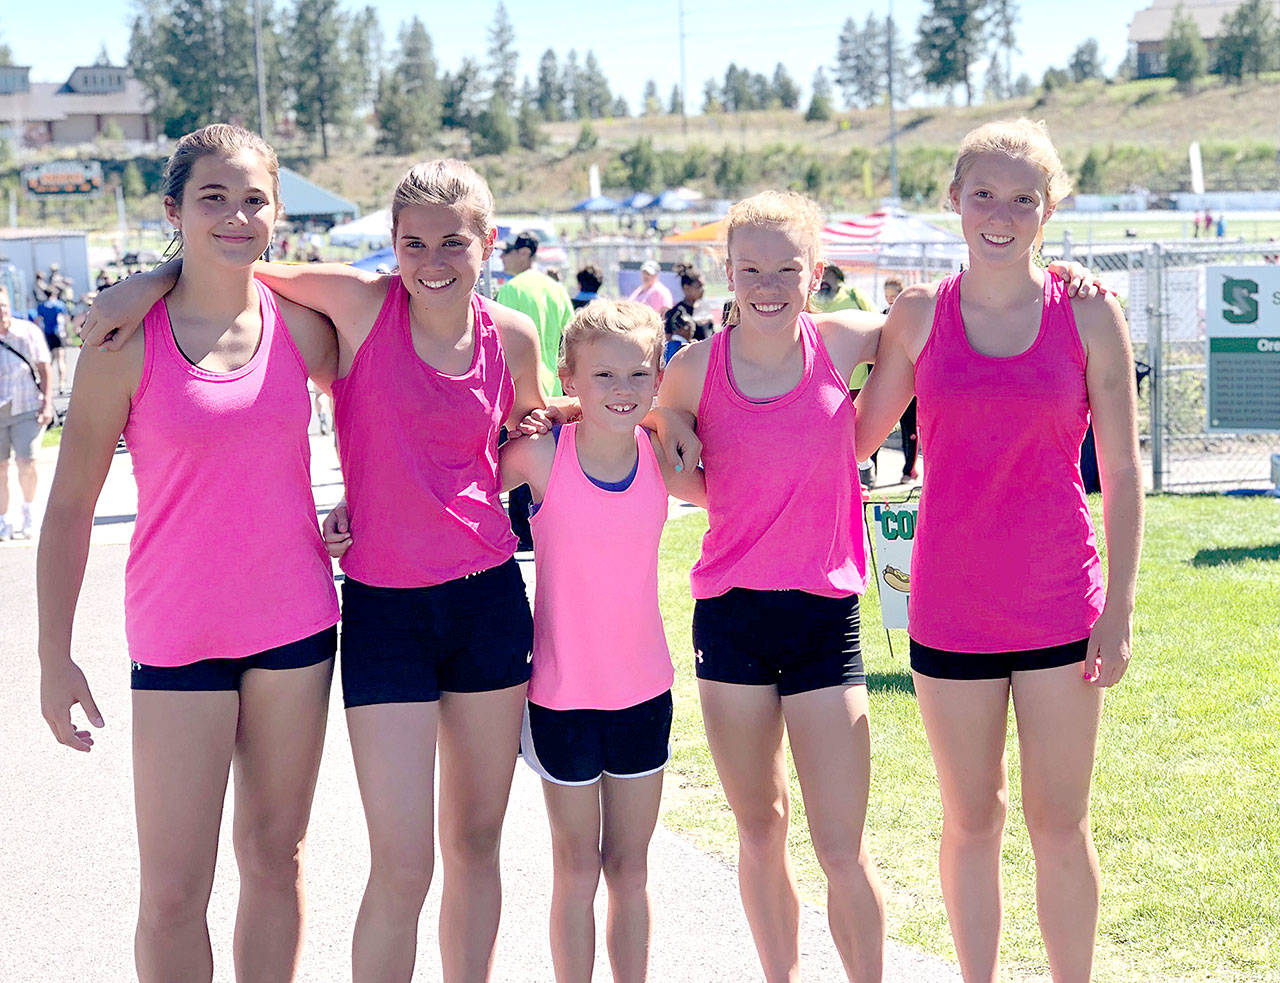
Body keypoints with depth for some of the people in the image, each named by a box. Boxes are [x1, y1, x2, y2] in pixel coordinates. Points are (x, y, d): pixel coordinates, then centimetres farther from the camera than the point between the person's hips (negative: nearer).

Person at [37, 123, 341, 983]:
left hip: (296, 622, 3)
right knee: (173, 893, -1)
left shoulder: (300, 325, 0)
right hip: (179, 634, -3)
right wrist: (55, 655, -6)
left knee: (275, 858, 13)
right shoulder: (129, 341, -8)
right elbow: (71, 505, -4)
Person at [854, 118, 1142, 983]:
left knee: (1061, 824, 5)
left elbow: (1123, 471, -1)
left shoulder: (1089, 315, -2)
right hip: (951, 608, 1)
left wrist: (1119, 607, -5)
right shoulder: (920, 315, 2)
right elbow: (855, 439, 12)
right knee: (971, 821, 11)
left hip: (1059, 604, -1)